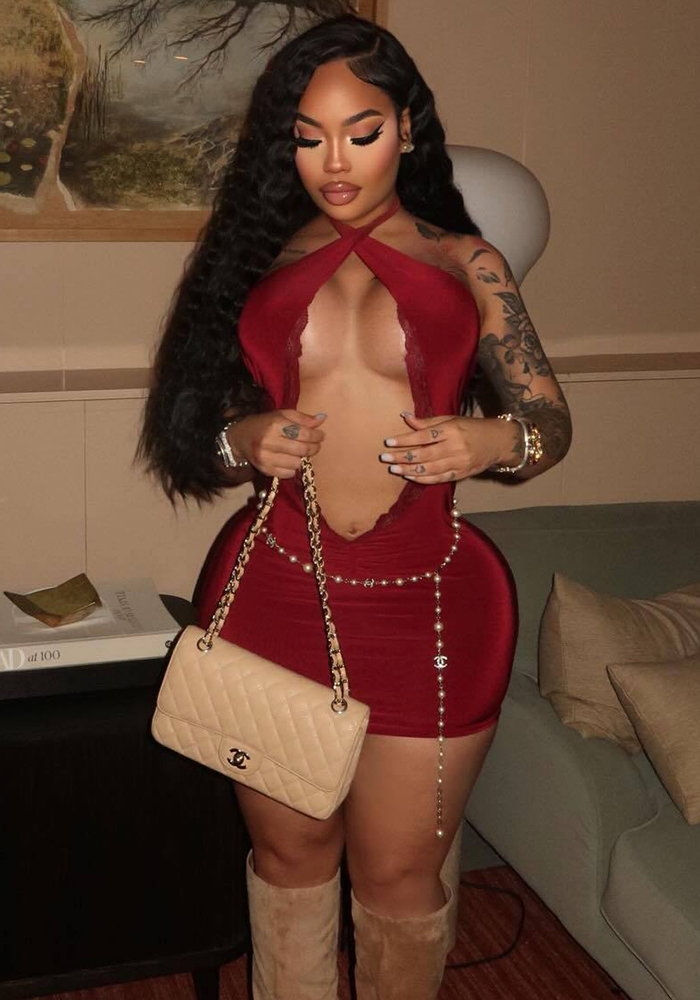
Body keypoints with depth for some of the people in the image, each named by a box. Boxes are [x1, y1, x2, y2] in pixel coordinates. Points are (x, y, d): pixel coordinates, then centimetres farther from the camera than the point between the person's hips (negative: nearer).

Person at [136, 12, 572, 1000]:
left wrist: (492, 440, -16)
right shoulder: (260, 261, 9)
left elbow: (551, 419, 6)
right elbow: (189, 431, 13)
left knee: (398, 879, 9)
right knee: (289, 854, 16)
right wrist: (244, 442, -10)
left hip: (424, 610, -1)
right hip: (274, 596, 2)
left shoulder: (465, 261, 6)